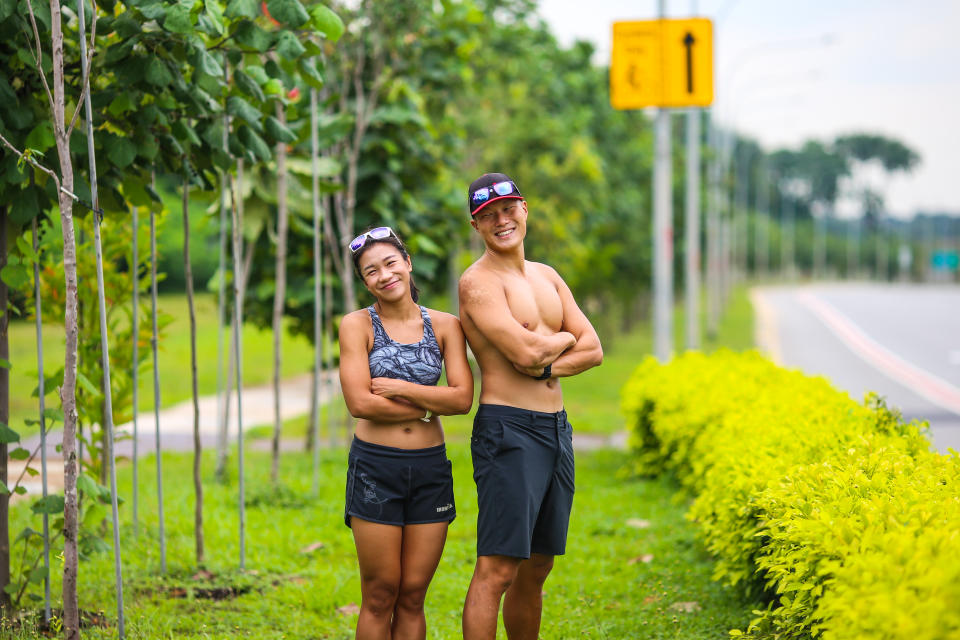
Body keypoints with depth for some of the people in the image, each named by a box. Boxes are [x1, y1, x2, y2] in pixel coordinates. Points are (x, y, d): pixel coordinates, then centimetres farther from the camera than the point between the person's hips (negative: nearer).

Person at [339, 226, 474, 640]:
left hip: (431, 468, 3)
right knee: (380, 598, -1)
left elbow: (463, 398, -4)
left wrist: (400, 389, -10)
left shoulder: (445, 326, 6)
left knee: (412, 597, 5)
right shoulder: (358, 325, -2)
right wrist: (430, 404, -6)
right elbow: (359, 402, -12)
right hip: (376, 466, -2)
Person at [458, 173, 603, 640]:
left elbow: (594, 350, 9)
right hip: (509, 430, -8)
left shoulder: (547, 277, 17)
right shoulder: (478, 282, -8)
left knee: (536, 570, 13)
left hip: (557, 429, 8)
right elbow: (525, 351, -20)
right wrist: (564, 339, 1)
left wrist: (547, 366, -9)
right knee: (497, 570, -12)